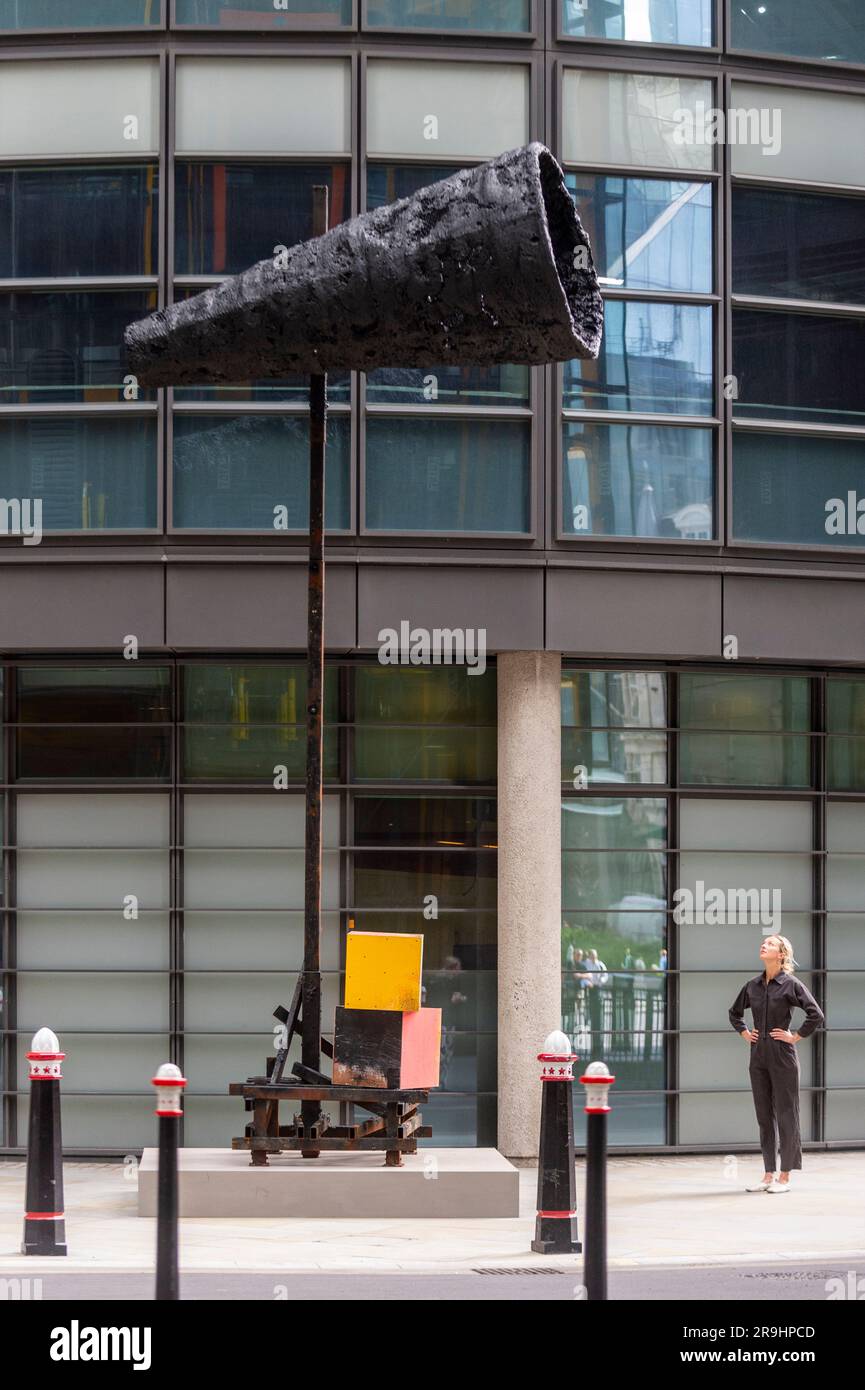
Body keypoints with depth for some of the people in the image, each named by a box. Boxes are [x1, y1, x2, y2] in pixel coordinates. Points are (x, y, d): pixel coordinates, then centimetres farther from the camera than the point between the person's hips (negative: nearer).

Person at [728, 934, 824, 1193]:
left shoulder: (791, 984, -7)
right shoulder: (753, 985, 8)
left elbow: (816, 1015, -12)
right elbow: (734, 1012, 25)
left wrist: (796, 1037, -11)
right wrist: (744, 1034, 12)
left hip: (782, 1056, -6)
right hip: (758, 1057, 6)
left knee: (786, 1115, 0)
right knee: (764, 1116, 8)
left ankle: (785, 1177, 5)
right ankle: (768, 1175, 13)